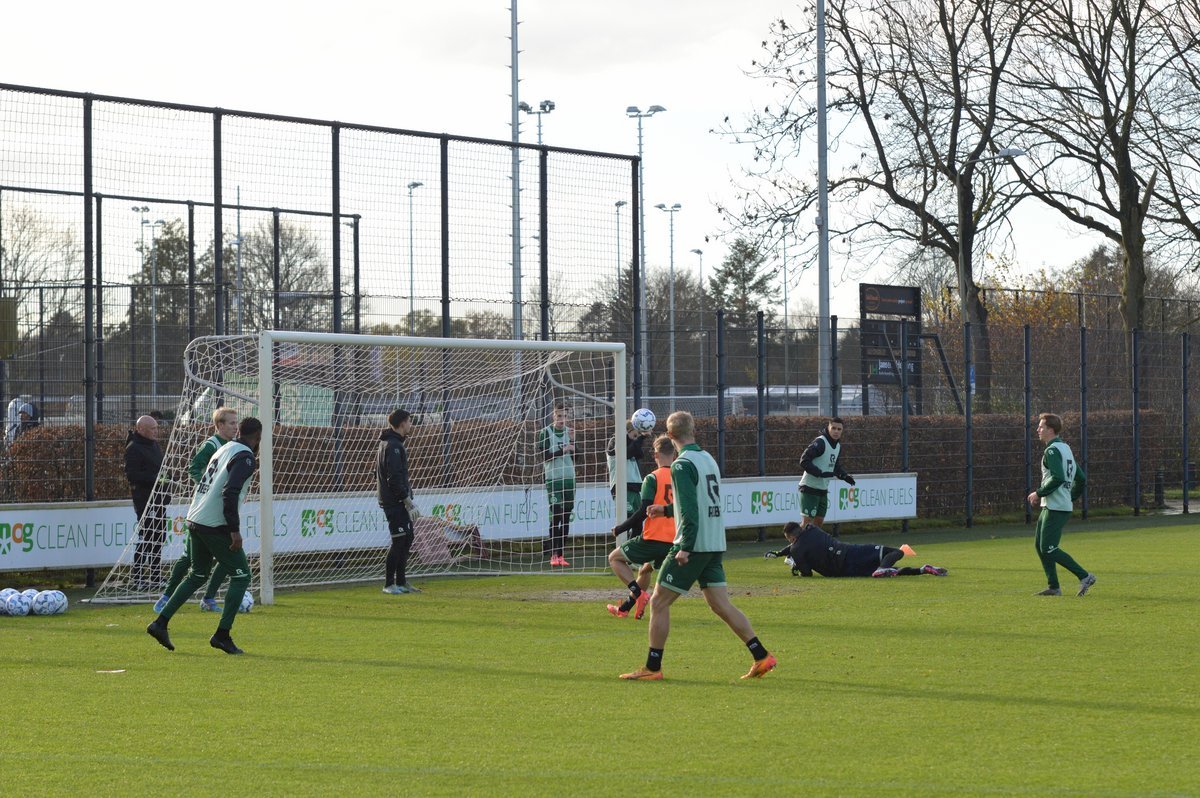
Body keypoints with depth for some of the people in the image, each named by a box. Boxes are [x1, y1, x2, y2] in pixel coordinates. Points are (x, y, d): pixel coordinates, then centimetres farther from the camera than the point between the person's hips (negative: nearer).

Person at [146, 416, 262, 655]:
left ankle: (160, 623, 14)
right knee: (241, 576, 1)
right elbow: (230, 493, -22)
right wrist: (235, 530, -22)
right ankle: (222, 635, -3)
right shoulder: (245, 457, -11)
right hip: (216, 525, -9)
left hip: (196, 519, 9)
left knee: (197, 575, 20)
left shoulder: (225, 449, 16)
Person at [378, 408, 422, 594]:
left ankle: (401, 582, 17)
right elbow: (394, 478, -21)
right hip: (395, 502, -10)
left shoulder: (390, 443, 18)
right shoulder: (393, 446, -15)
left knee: (407, 539, 12)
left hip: (398, 502, 10)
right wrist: (408, 501, -19)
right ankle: (389, 584, -5)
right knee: (399, 541, -9)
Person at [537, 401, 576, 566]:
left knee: (566, 517, 4)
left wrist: (573, 442, -7)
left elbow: (575, 458, 8)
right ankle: (554, 554, -7)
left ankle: (560, 553, 8)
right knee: (556, 516, -10)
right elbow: (545, 455, -10)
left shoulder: (570, 432, 12)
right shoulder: (545, 433, -1)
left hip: (569, 478, 5)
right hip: (553, 479, -5)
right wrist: (562, 450, -19)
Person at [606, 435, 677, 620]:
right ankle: (624, 609, 35)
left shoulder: (653, 478, -9)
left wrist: (620, 528, -5)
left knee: (614, 558, 13)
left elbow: (644, 511, -15)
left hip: (653, 538, -6)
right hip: (674, 541, 6)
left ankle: (639, 592, -5)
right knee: (645, 570, 31)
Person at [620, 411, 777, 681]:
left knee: (659, 602, 0)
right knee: (720, 605, 9)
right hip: (715, 545, 8)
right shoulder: (709, 459, 15)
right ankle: (761, 656, 1)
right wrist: (666, 511, 34)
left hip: (694, 546, -8)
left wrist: (686, 546, -25)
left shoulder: (682, 464, -12)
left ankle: (652, 667, 2)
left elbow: (690, 509, -21)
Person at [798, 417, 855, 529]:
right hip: (810, 487, -9)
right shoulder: (820, 443, -17)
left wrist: (845, 476, 0)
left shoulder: (838, 445, 11)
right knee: (806, 522, -12)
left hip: (823, 490, 9)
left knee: (819, 521, 12)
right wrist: (821, 473, -29)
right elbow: (804, 461, -23)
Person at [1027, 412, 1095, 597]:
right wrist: (1071, 498, 26)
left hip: (1055, 508, -10)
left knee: (1048, 549, -10)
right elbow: (1081, 478, 21)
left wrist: (1039, 493, -16)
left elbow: (1057, 478, -26)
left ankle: (1084, 576, -10)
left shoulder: (1052, 451, -13)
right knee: (1039, 544, 12)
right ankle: (1053, 587, 11)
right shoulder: (1066, 448, 18)